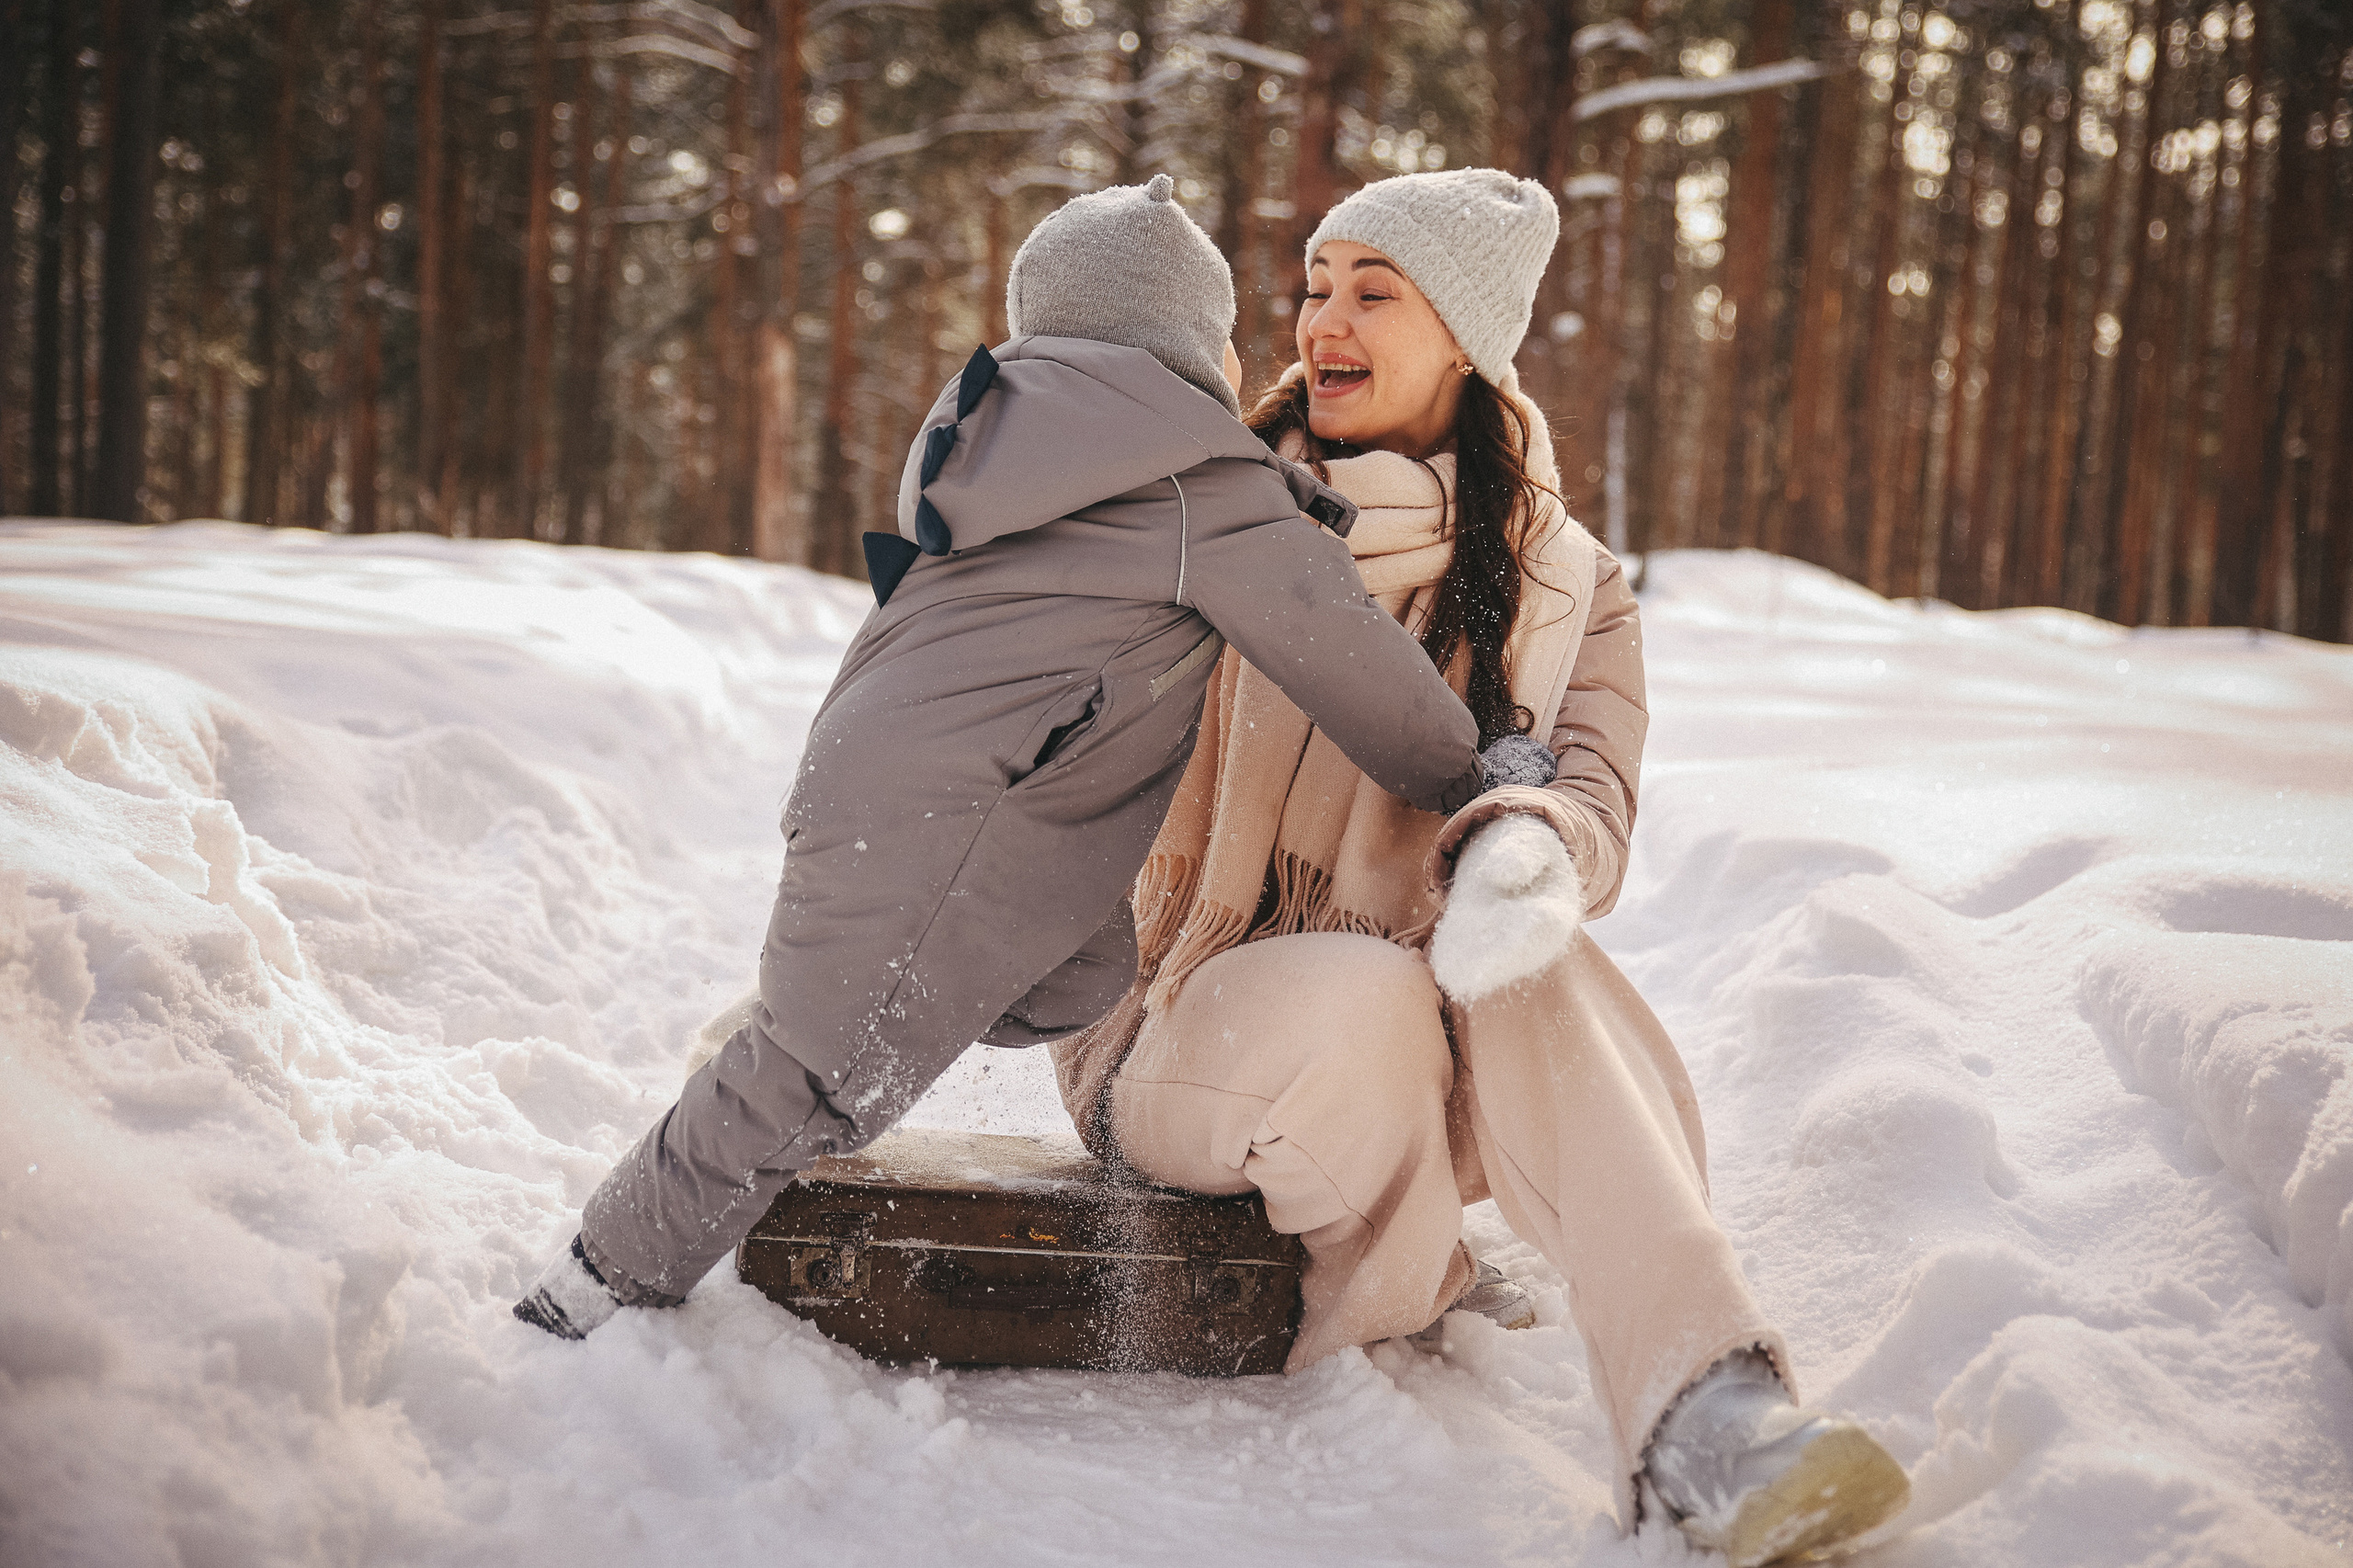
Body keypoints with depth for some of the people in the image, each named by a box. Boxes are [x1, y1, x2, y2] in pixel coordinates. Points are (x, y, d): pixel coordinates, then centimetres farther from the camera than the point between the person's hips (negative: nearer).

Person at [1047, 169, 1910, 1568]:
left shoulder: (1564, 586, 5)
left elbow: (1593, 793, -13)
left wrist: (1530, 845, -37)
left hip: (1419, 1072, 1)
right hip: (1178, 1027, -1)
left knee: (1528, 962, -35)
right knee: (1367, 997, -37)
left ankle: (1704, 1419, -41)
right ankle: (1387, 1299, -8)